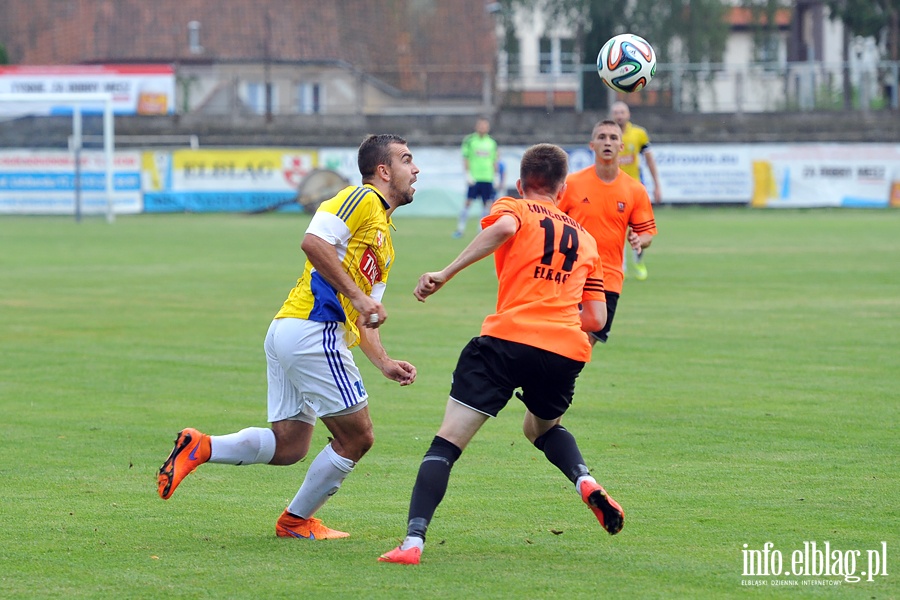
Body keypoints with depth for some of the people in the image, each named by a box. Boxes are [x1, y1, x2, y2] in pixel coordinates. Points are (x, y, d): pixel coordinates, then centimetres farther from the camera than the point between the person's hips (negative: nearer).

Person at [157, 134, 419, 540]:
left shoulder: (385, 240, 26)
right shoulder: (362, 199, -3)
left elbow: (362, 319, 26)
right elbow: (314, 241, -19)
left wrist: (385, 364, 12)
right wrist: (356, 295, -18)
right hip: (313, 328, -10)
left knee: (288, 446, 8)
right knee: (356, 438, -1)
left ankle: (199, 447, 0)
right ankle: (297, 521, 11)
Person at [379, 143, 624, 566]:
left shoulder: (513, 209, 14)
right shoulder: (586, 240, 25)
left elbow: (503, 228, -13)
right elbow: (596, 317, 20)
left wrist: (444, 275, -14)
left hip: (509, 338, -4)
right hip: (567, 352, 4)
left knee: (448, 440, -4)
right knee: (542, 427, 33)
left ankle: (413, 541, -19)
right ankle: (586, 482, 6)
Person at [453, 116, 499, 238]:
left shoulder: (492, 142, 10)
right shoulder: (469, 140, 0)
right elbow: (465, 158, -2)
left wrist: (495, 174, 11)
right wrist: (467, 174, -10)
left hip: (488, 178, 3)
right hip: (473, 178, -3)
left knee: (486, 204, 2)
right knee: (468, 202, -6)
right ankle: (460, 228, -1)